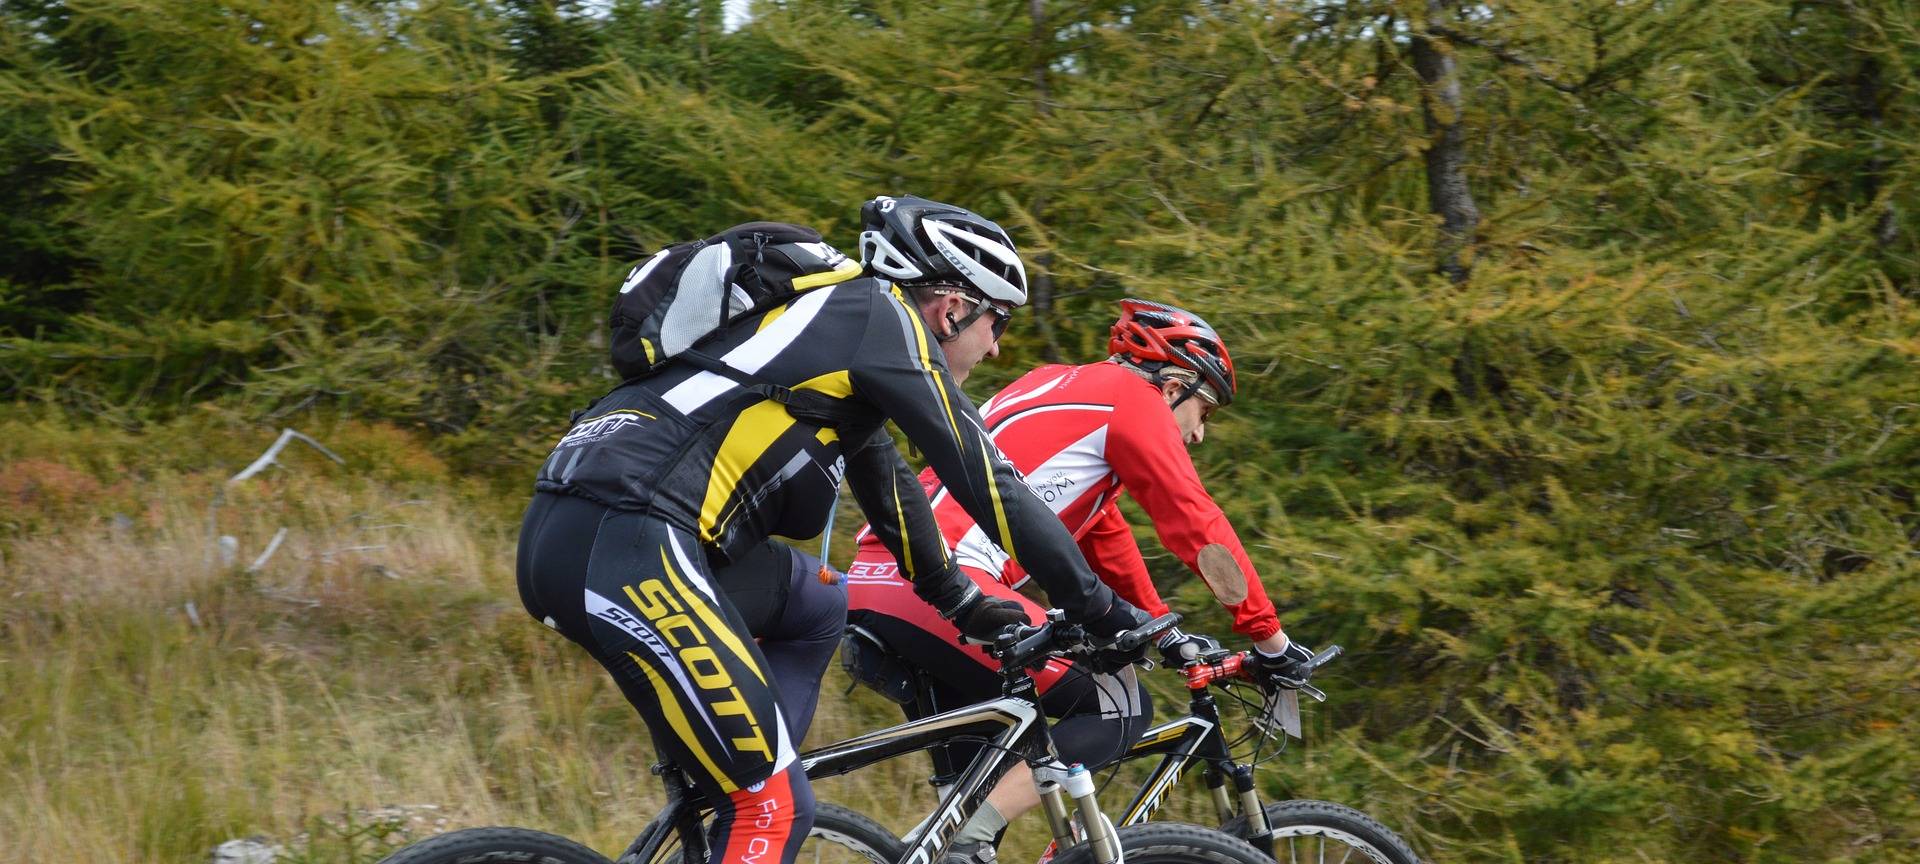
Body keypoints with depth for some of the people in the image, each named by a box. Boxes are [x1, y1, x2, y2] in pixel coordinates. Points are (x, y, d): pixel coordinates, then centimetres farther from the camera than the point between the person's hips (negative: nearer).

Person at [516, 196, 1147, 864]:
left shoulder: (842, 323, 28)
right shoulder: (888, 322, 2)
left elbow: (888, 482, 38)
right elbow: (990, 484, 1)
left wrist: (963, 604, 45)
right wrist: (1105, 614, 7)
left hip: (562, 532, 10)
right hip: (624, 546, -10)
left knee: (815, 604, 27)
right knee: (776, 806, -7)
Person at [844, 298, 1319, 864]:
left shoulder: (1067, 389, 30)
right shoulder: (1133, 397, 3)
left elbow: (1106, 536, 37)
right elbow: (1197, 525, 0)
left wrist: (1166, 634, 40)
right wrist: (1270, 638, 6)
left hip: (873, 584, 10)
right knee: (1118, 709, -3)